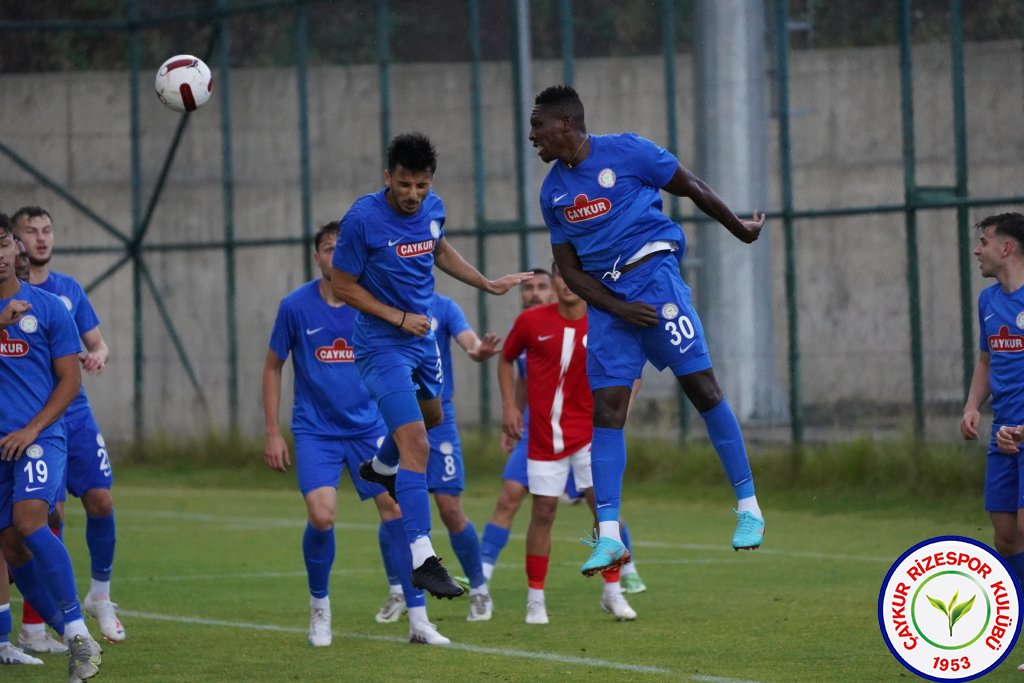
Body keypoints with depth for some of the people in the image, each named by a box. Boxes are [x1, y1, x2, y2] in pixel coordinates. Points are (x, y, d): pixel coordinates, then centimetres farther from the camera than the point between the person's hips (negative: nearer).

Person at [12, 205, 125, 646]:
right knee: (49, 513, -8)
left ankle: (100, 595, 19)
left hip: (75, 413, 4)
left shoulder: (69, 290, 12)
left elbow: (97, 342, 16)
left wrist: (98, 355, -7)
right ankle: (33, 626, -1)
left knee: (100, 499, -3)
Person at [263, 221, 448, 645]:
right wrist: (272, 433, 1)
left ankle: (418, 621, -3)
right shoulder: (296, 306, -4)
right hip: (315, 431, -2)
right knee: (321, 516, -18)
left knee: (396, 509, -9)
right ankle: (319, 606, 9)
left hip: (368, 427, 2)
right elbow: (273, 367, 6)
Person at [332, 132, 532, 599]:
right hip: (382, 345, -8)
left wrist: (487, 284, 19)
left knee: (431, 416, 30)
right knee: (416, 445, -18)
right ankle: (422, 559, -21)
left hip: (421, 339, 8)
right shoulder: (363, 219, -22)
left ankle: (381, 467, 61)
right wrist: (399, 318, -19)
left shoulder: (433, 209, -2)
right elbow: (343, 286, -15)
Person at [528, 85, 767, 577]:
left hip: (653, 274, -5)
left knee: (701, 387, -6)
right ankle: (609, 535, -7)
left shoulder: (626, 152, -5)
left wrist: (740, 230, 16)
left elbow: (691, 188, 6)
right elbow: (570, 269, 9)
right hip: (606, 297, 5)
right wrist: (620, 309, -5)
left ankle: (748, 506, 3)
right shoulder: (553, 191, 10)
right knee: (605, 409, -5)